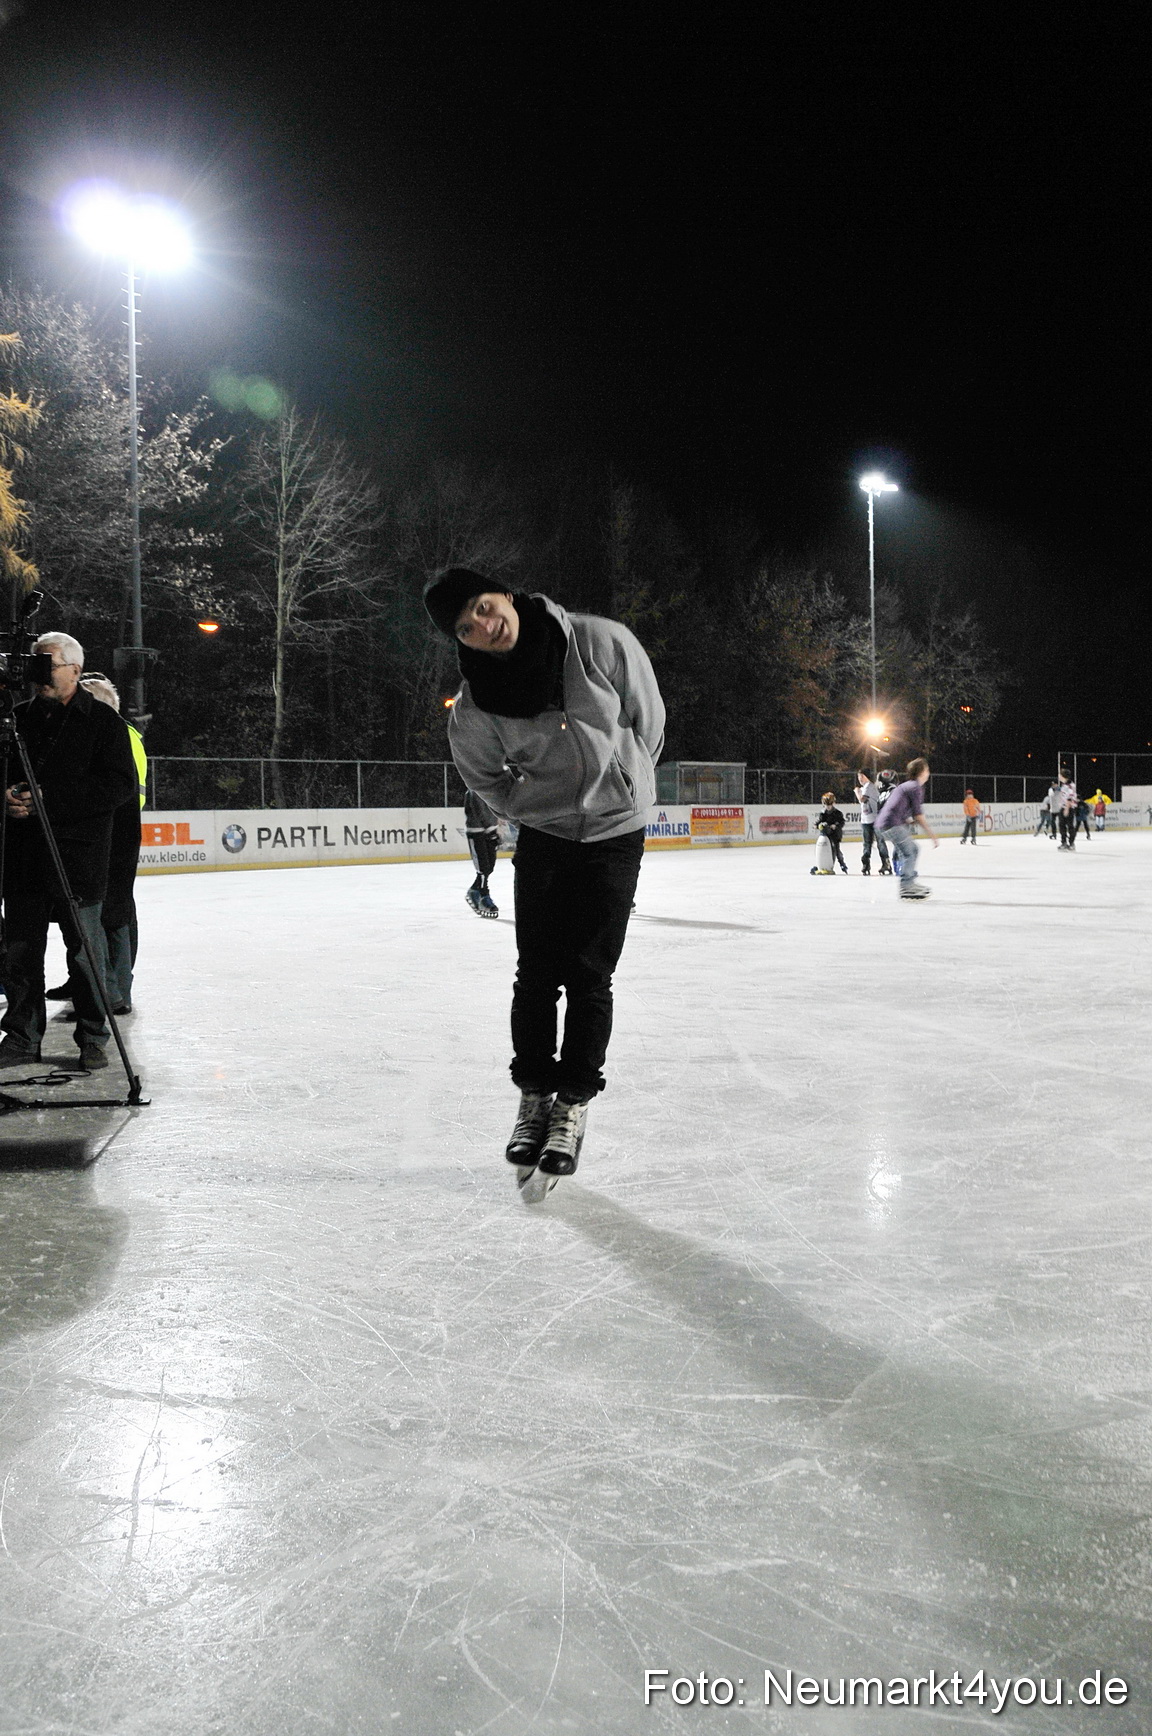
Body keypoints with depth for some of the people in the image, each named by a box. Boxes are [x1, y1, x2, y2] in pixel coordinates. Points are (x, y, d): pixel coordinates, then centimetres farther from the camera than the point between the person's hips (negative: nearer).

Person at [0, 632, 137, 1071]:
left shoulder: (103, 720, -2)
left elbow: (121, 785, -11)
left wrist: (50, 798, -17)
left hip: (79, 857, -5)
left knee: (85, 952, 2)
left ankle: (92, 1039, 13)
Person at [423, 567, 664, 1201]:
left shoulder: (600, 642, -18)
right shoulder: (474, 707, -15)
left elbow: (647, 721, -3)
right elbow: (483, 775, 5)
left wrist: (621, 787, 6)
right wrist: (534, 808, 0)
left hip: (615, 832, -1)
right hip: (542, 834, 1)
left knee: (589, 975, -3)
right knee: (537, 975, 0)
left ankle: (573, 1103, 8)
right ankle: (535, 1096, 17)